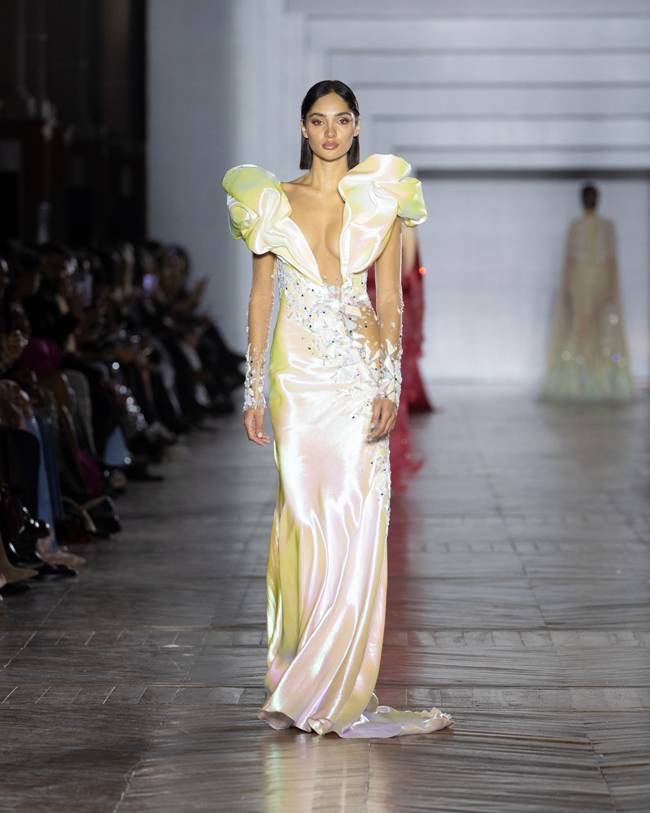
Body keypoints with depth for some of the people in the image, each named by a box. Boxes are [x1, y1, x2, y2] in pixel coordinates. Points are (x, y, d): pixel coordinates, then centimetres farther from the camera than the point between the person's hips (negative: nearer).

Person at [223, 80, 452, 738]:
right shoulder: (274, 202, 6)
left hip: (361, 371, 0)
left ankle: (339, 684, 2)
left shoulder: (379, 202, 5)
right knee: (308, 514, -2)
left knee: (355, 519, -5)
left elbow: (390, 300, 3)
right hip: (299, 373, 0)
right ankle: (305, 683, 6)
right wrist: (254, 389, 3)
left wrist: (389, 385, -7)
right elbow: (260, 299, 8)